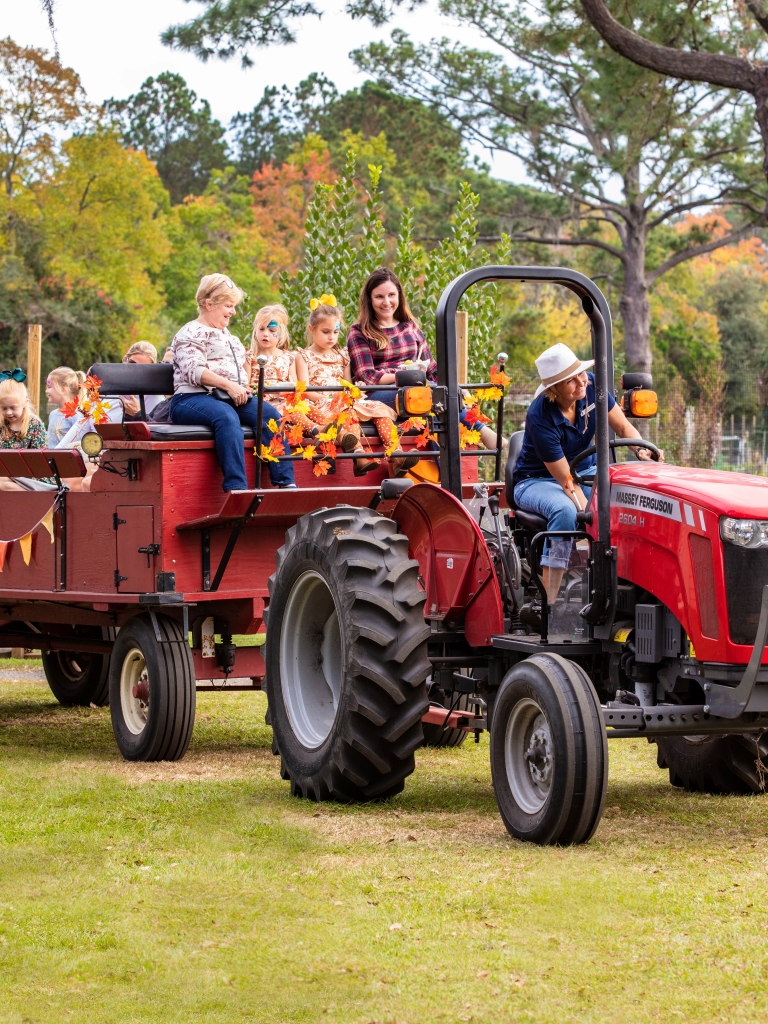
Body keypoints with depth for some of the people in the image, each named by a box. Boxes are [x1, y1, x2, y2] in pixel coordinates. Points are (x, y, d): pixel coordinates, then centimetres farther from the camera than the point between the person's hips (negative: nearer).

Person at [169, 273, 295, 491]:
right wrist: (228, 385, -23)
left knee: (268, 413, -20)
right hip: (192, 399, -8)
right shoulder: (191, 334, 1)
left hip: (233, 398, 8)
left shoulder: (227, 335, 29)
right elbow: (194, 371, -14)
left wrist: (243, 389, 11)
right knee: (226, 416, -39)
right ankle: (236, 488, -50)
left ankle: (285, 482, -28)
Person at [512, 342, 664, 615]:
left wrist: (642, 449, -23)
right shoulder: (540, 416, -29)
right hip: (537, 480, -5)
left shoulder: (591, 386, -14)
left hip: (585, 471, 5)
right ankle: (546, 603, -40)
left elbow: (624, 427, -1)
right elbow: (566, 480, -27)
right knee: (565, 511, -40)